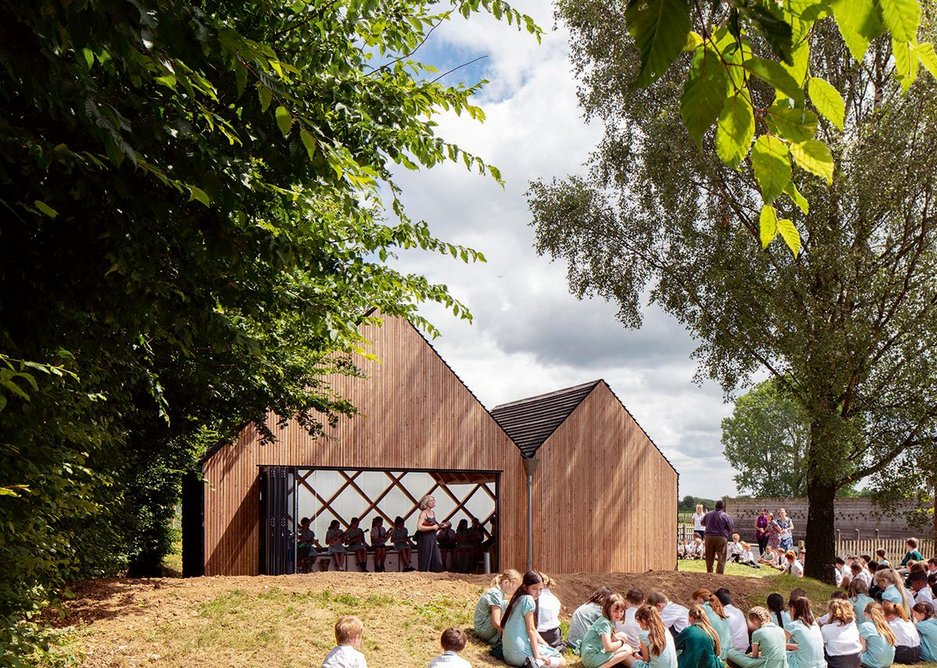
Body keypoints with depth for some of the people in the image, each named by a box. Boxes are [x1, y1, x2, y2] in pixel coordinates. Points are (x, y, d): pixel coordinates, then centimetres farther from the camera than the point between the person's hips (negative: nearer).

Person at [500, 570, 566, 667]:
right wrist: (537, 655, -14)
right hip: (520, 653, -9)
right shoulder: (528, 599, -11)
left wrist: (545, 644, 13)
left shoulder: (518, 599, 16)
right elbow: (531, 630, -14)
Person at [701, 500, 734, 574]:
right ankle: (719, 575, -6)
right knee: (721, 558, 0)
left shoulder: (708, 514, 4)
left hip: (709, 537, 4)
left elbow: (703, 523, 20)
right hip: (721, 538, -4)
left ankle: (709, 573, 19)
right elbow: (731, 528, -2)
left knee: (709, 557, 13)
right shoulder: (725, 516, -8)